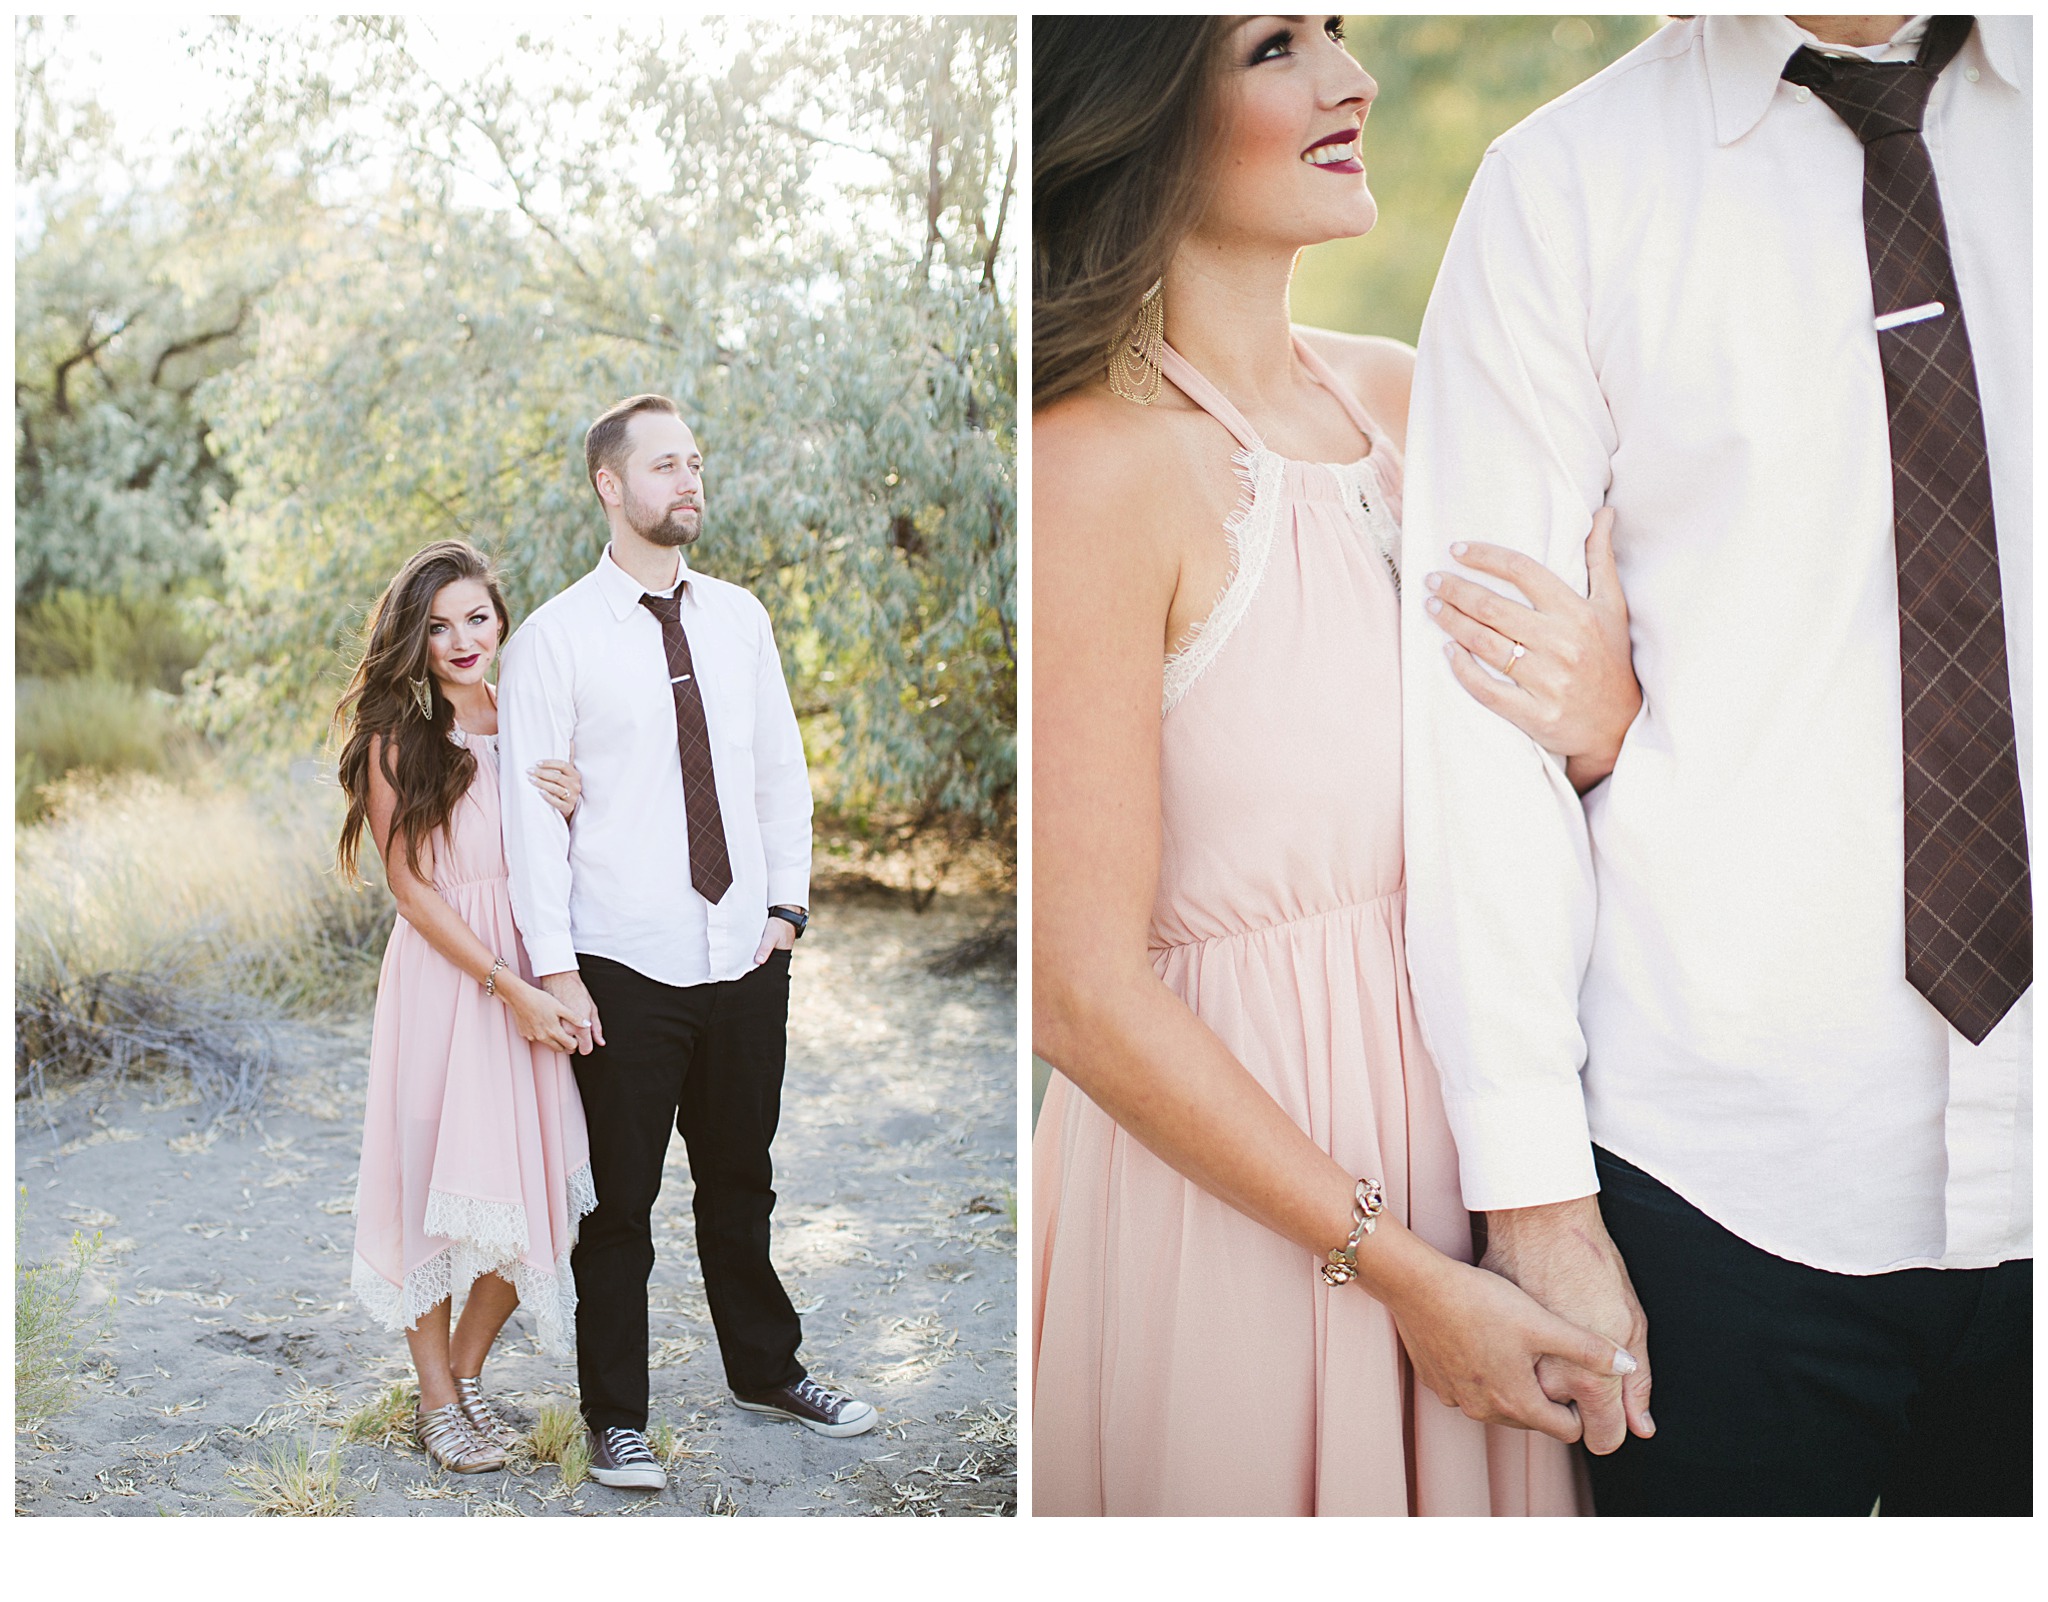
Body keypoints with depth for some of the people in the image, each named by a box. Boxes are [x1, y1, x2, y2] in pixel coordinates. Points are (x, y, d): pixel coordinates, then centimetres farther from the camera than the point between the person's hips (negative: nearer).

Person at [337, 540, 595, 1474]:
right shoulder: (397, 737, -4)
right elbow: (411, 885, -8)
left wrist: (571, 810, -9)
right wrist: (508, 986, -13)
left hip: (535, 976, 4)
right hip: (442, 977, -4)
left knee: (531, 1192, 4)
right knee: (440, 1185, 0)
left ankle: (469, 1372, 24)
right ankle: (437, 1400, 16)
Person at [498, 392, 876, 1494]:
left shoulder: (740, 619, 8)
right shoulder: (554, 640, -6)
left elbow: (782, 774, 13)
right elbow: (531, 815, -7)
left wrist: (786, 905, 5)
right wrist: (555, 969, -12)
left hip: (745, 955, 4)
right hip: (626, 968, -4)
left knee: (741, 1181, 18)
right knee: (622, 1201, 5)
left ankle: (766, 1371, 36)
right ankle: (616, 1421, 20)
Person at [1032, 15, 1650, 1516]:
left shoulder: (1399, 395, 2)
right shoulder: (1097, 465, -18)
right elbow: (1087, 997, -19)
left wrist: (1608, 722, -13)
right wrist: (1403, 1272, -13)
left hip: (1460, 1100, 7)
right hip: (1226, 1176, -6)